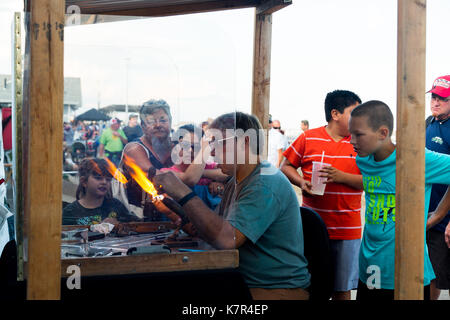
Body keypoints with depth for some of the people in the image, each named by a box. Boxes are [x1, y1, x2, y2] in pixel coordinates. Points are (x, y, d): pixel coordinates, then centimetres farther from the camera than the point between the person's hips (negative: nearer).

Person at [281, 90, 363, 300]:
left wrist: (341, 177, -16)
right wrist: (301, 182, -8)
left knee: (342, 288, 5)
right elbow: (286, 167, 11)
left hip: (347, 229, 0)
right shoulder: (308, 138, 3)